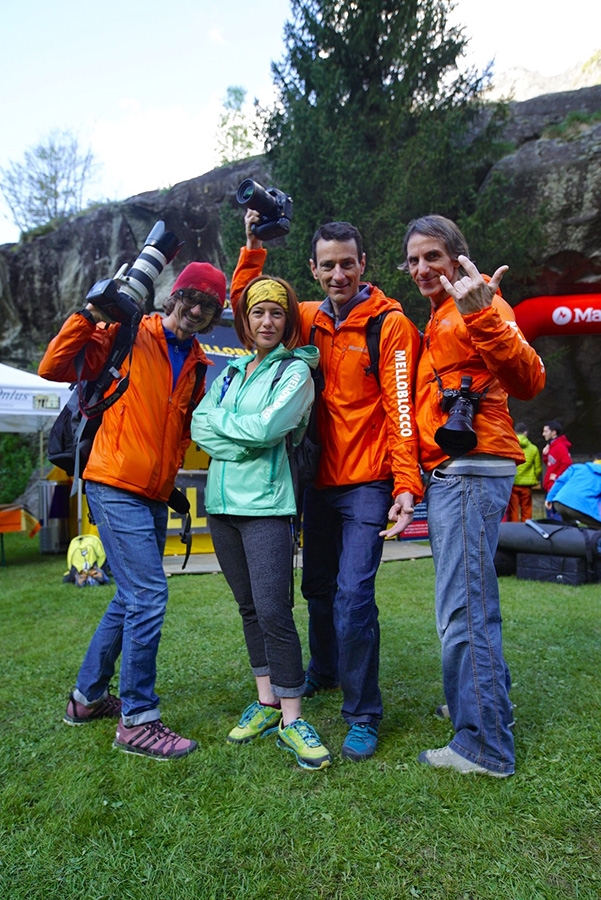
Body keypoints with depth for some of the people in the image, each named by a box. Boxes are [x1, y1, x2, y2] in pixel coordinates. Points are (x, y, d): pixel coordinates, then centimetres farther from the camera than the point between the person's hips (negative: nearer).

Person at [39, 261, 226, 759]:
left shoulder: (196, 364, 13)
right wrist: (90, 316, -16)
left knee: (132, 597, 15)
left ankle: (88, 696, 33)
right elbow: (53, 367, -9)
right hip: (116, 487, -8)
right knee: (148, 594, -11)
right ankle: (138, 721, 4)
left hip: (155, 495, 8)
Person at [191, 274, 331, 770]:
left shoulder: (296, 370, -1)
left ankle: (291, 719, 5)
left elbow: (267, 426, -16)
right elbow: (198, 426, 3)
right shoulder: (232, 371, 16)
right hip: (222, 502, 6)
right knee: (249, 607, 13)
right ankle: (266, 702, 26)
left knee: (274, 611, -9)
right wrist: (241, 444, -12)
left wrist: (219, 420, -2)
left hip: (265, 503, -6)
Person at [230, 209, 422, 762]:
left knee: (353, 596, -10)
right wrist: (253, 247, 7)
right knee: (319, 587, 19)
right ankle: (324, 671, 43)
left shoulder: (390, 323, -9)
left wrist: (407, 483, -24)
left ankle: (363, 716, 8)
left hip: (368, 483, -6)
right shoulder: (310, 320, 7)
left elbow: (400, 408, -16)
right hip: (321, 480, 6)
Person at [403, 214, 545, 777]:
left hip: (471, 472, -10)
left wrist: (483, 315, -34)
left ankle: (484, 746, 9)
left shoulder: (478, 304, -6)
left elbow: (528, 381, -22)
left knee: (462, 611, -5)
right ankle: (491, 706, 37)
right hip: (448, 475, 10)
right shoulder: (438, 320, 21)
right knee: (468, 603, 19)